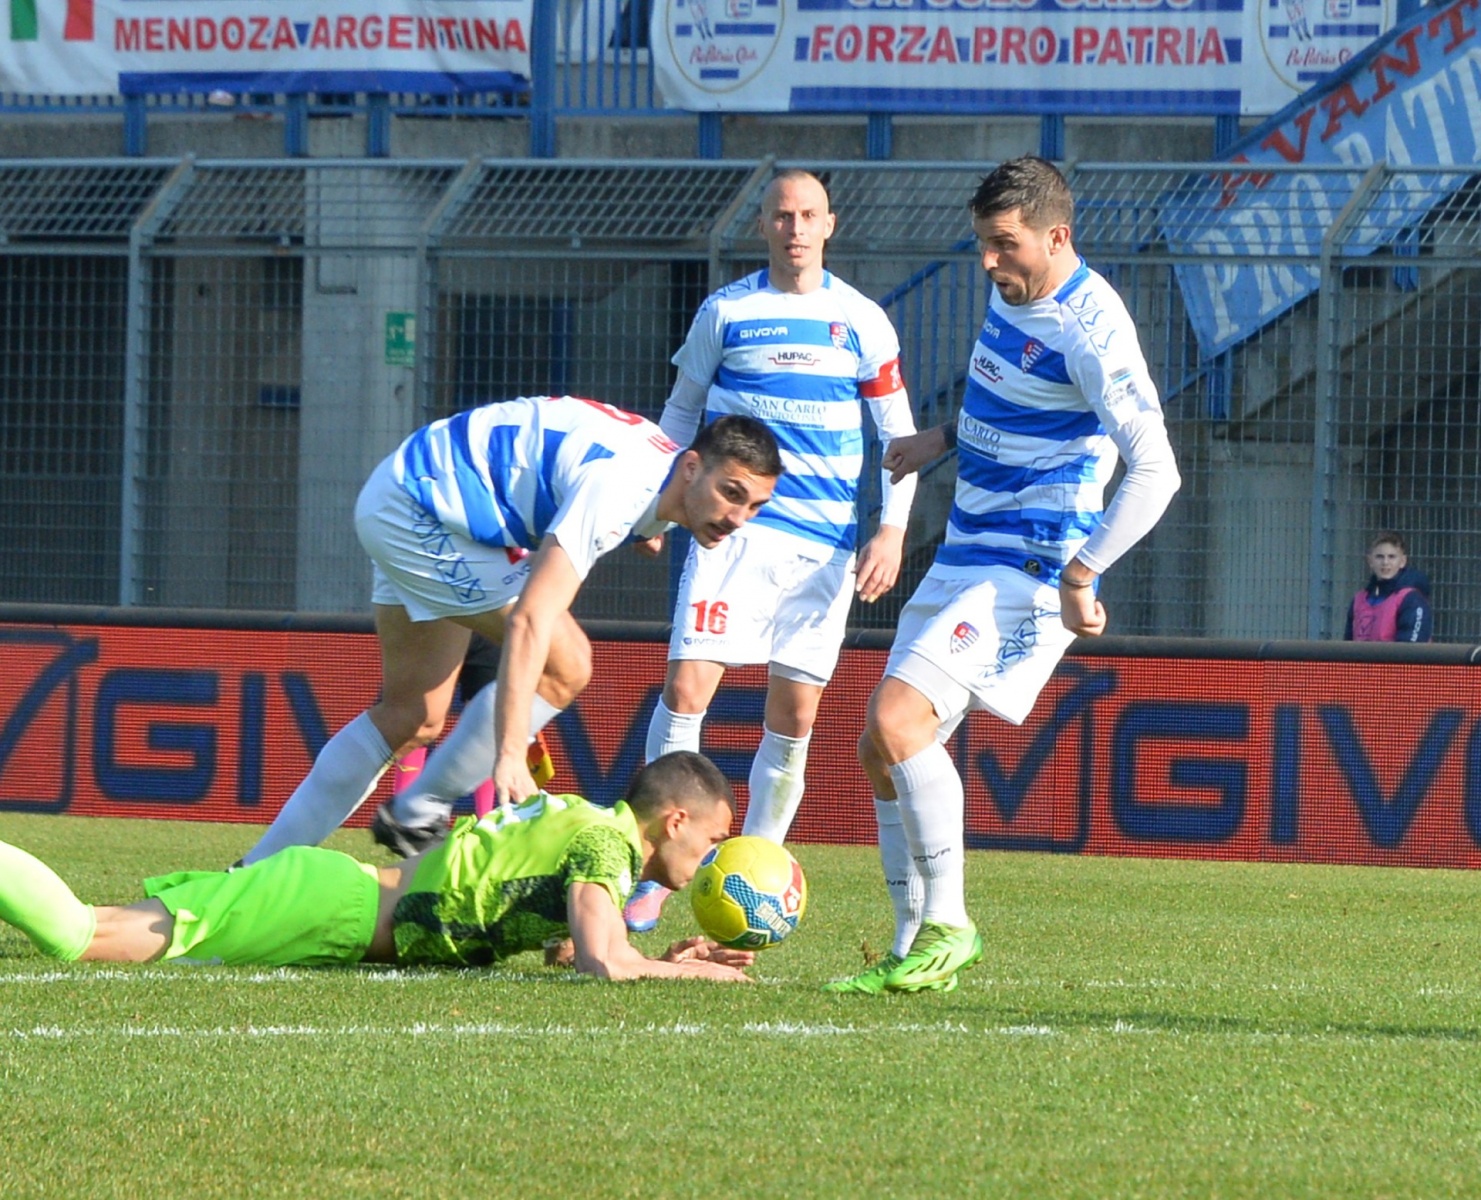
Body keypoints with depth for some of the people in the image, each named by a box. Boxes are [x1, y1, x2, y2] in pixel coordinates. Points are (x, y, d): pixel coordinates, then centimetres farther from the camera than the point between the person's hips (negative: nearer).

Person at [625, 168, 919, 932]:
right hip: (733, 527, -1)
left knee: (795, 713, 1)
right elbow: (681, 410, 15)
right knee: (686, 688, -14)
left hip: (825, 544, 1)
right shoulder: (725, 313, 5)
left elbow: (899, 434, 9)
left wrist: (892, 531, -1)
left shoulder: (862, 322, 6)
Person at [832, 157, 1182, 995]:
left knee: (897, 718, -23)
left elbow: (1155, 471, -23)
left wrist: (1080, 574, -25)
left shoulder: (1089, 328, -19)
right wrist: (944, 439, 18)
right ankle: (914, 953, 12)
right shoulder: (1012, 291, 9)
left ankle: (947, 926, -14)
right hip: (965, 558, 10)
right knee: (883, 748, 6)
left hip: (1023, 571, -10)